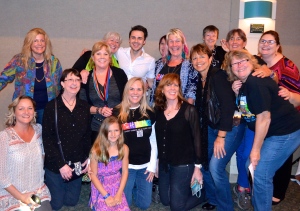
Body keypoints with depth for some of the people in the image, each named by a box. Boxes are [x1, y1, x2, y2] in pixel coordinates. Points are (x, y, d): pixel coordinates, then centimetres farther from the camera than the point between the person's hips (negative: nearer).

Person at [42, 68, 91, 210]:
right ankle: (47, 185, 38)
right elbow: (47, 139, -13)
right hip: (55, 164, -3)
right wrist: (61, 164, -16)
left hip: (77, 163, 4)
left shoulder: (84, 106, 0)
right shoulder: (51, 107, -12)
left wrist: (89, 158, 0)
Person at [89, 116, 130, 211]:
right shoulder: (96, 150, -17)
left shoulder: (124, 148, -8)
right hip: (101, 187, -2)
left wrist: (119, 193, -10)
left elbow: (125, 171, -1)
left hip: (117, 186, 2)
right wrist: (106, 196, -13)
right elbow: (93, 175, -10)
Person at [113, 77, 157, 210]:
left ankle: (134, 188, 39)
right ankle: (130, 188, 36)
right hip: (125, 165, -3)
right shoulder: (117, 113, -9)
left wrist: (152, 165, 1)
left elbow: (153, 141, 5)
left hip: (145, 166, 3)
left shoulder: (149, 114, 2)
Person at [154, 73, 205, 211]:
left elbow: (196, 139, -11)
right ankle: (187, 189, 43)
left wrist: (197, 167, -11)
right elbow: (157, 139, 6)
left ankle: (203, 193, 28)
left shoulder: (189, 110, -14)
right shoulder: (158, 110, 0)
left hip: (183, 165, -5)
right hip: (164, 164, 6)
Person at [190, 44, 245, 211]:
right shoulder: (199, 80, 5)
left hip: (230, 127, -8)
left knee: (215, 167, -14)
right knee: (204, 164, 8)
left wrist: (221, 137, -21)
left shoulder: (218, 75, -18)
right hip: (211, 127, 8)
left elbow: (228, 105, -24)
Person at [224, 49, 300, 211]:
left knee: (260, 174, -7)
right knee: (251, 166, 16)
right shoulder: (243, 83, 7)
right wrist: (236, 93, 0)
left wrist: (256, 149, -16)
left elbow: (264, 117, -23)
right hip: (273, 132, 10)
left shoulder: (255, 82, -21)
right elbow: (248, 110, 13)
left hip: (286, 132, -10)